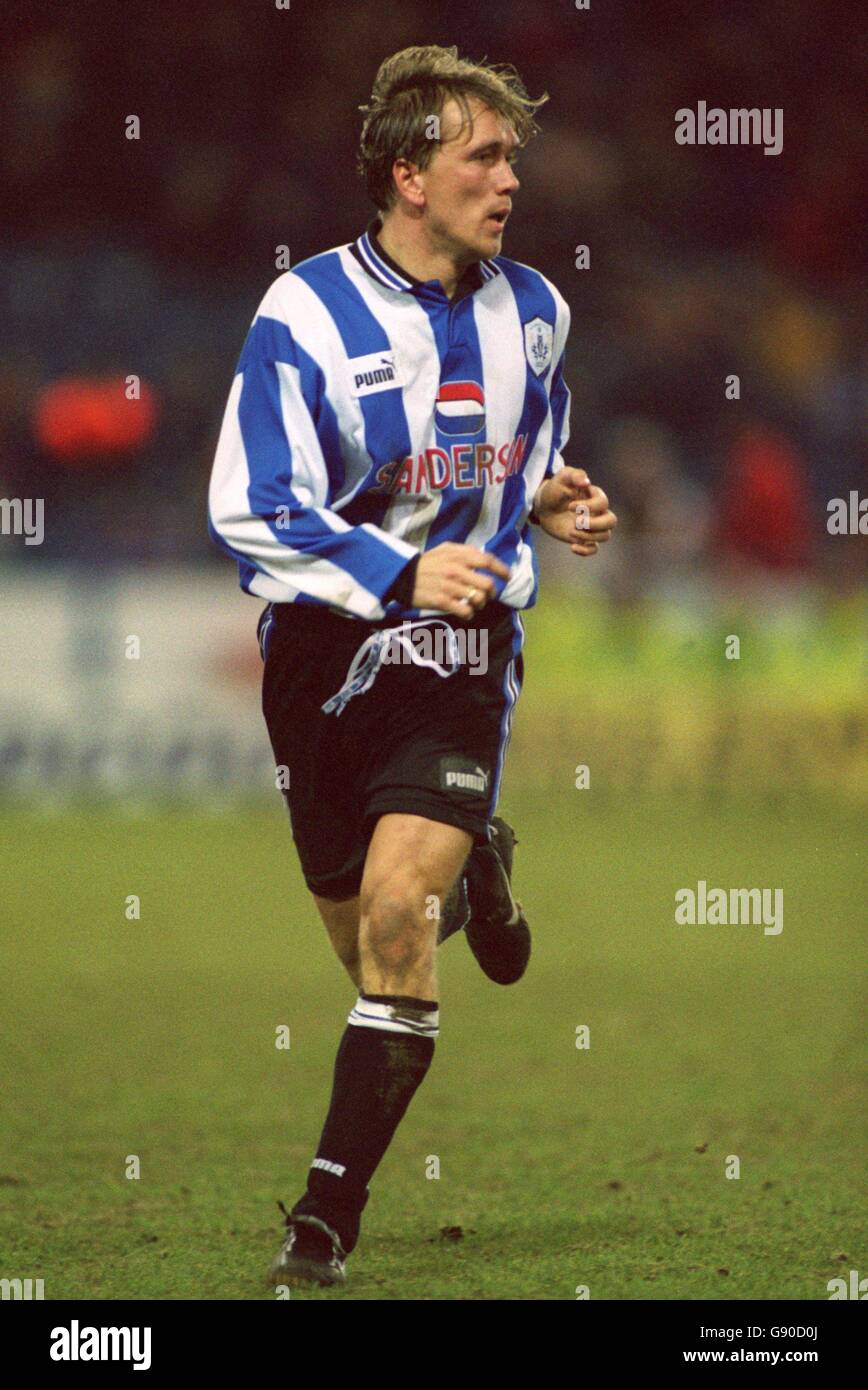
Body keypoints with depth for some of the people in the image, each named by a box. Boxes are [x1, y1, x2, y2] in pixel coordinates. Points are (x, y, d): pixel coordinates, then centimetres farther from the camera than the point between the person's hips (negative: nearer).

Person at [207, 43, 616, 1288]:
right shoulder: (305, 315, -11)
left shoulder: (530, 313, 5)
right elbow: (246, 511, -14)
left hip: (458, 643, 1)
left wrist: (548, 508, 2)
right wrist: (402, 570, -24)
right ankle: (473, 871, 48)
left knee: (400, 910, -18)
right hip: (322, 645, -1)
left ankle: (331, 1210, -12)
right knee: (363, 938, 10)